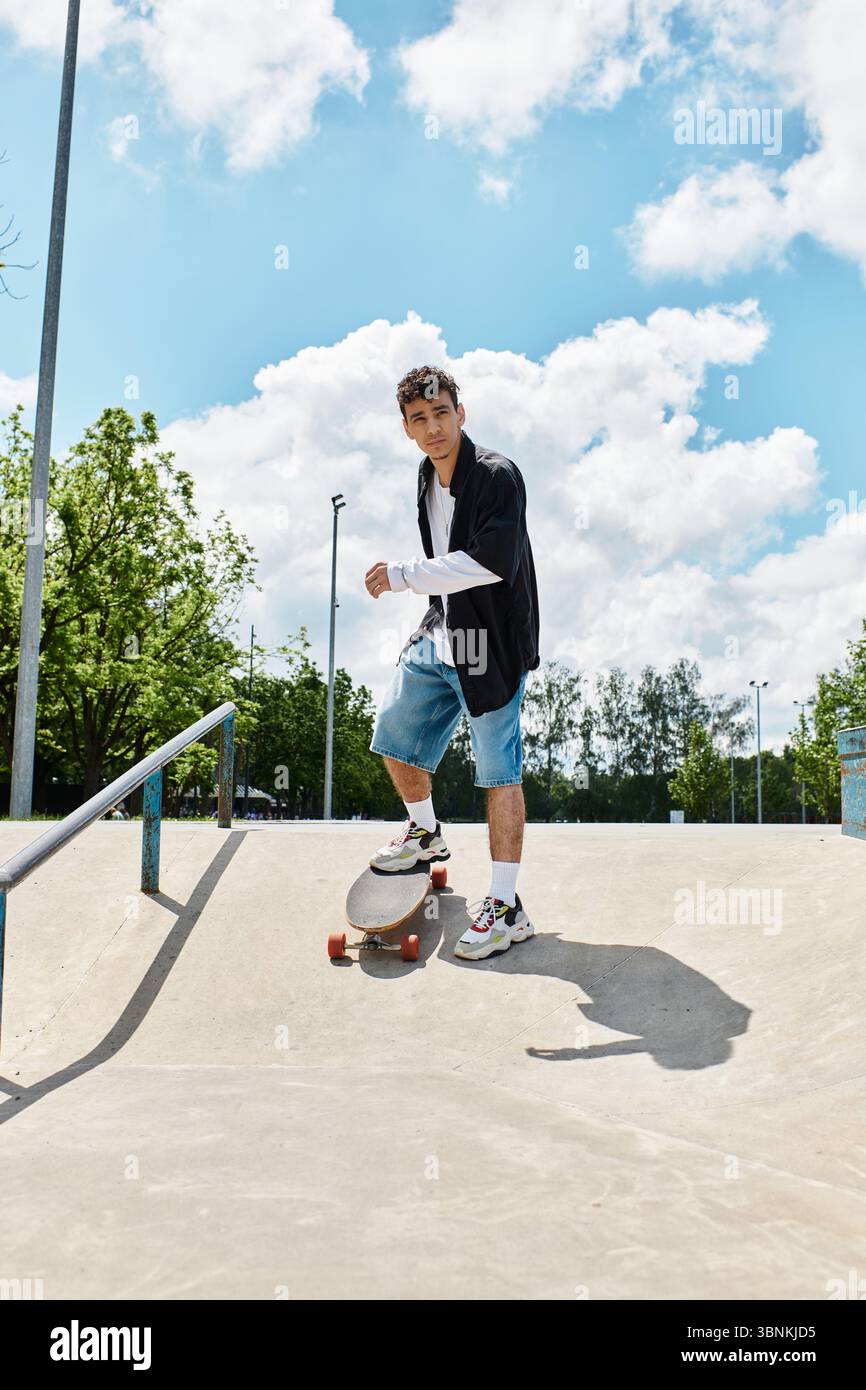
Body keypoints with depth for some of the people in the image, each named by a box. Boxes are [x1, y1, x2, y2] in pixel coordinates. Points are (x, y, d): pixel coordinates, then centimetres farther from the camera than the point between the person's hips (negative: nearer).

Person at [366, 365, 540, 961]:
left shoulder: (497, 475, -15)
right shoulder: (429, 475, 11)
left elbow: (493, 561, -29)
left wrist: (403, 575, -24)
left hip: (491, 644, -8)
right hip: (438, 636, 9)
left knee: (499, 771, -6)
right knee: (395, 741, 15)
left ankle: (507, 907, 0)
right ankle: (426, 834, 40)